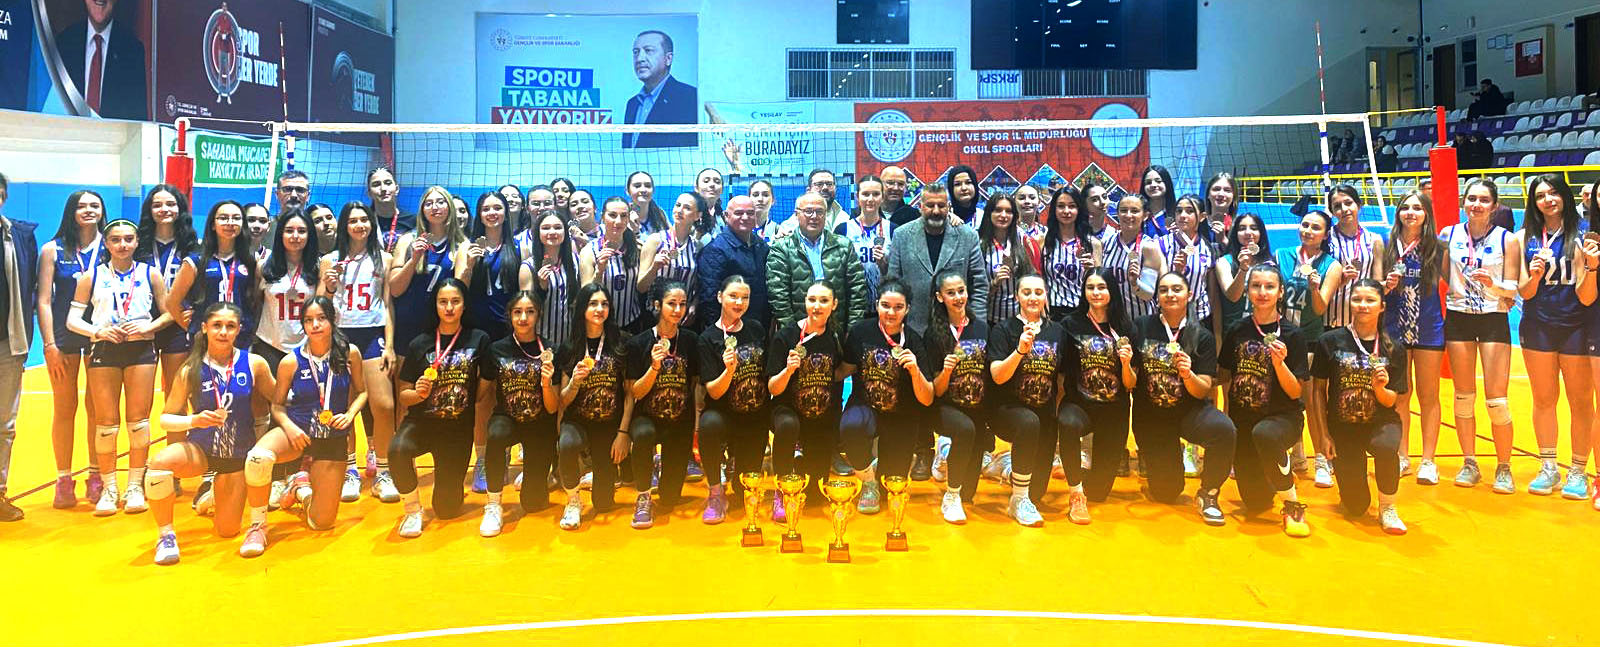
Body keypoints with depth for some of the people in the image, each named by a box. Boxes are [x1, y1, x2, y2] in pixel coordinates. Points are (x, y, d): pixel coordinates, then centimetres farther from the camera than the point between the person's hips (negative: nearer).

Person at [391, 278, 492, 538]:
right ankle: (413, 510, -11)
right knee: (397, 450, -37)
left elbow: (486, 387, 10)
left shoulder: (479, 340, -1)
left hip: (459, 427, 0)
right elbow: (403, 395, 3)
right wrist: (419, 393, -15)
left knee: (447, 509, 2)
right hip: (422, 421, 0)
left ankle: (450, 484, 40)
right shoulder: (420, 344, 0)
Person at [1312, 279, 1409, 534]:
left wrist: (1380, 388, -23)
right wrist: (1323, 435, -2)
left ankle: (1387, 508, -11)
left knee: (1386, 447, -38)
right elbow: (1318, 389, 0)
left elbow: (1391, 402, 0)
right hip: (1342, 426, 0)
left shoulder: (1394, 350, -2)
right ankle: (1351, 478, 35)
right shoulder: (1331, 341, -6)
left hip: (1380, 422, 0)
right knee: (1355, 507, -4)